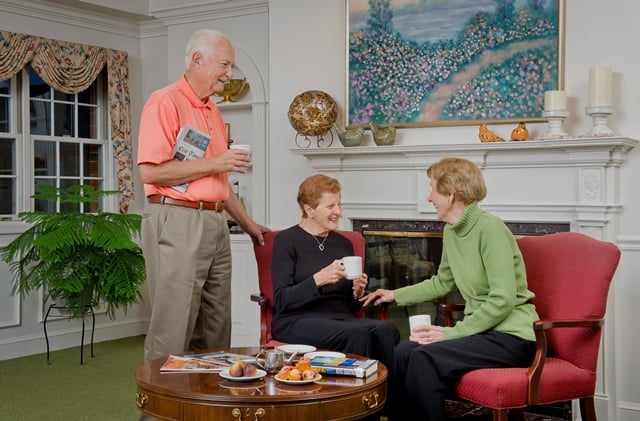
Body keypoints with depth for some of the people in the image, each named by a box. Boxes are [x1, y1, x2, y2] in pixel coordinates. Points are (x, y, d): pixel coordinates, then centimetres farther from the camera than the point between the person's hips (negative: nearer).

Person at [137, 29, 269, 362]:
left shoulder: (213, 112, 19)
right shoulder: (164, 102, -7)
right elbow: (150, 171, -17)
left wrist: (246, 222, 23)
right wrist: (213, 163, -14)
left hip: (215, 224, 8)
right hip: (177, 223, -8)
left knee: (215, 331, 11)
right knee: (173, 332, -4)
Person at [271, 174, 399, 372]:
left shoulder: (344, 244, 16)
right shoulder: (286, 240, 1)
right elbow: (281, 300, -9)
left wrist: (357, 294, -3)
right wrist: (318, 279, -23)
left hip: (341, 318, 5)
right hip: (296, 320, -5)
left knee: (386, 330, -28)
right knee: (358, 333, -34)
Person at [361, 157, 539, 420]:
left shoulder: (489, 228, -18)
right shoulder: (451, 231, 8)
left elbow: (503, 300, -23)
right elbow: (442, 283, 25)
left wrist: (452, 333, -21)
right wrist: (396, 295, 25)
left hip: (511, 335, -8)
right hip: (482, 329, 8)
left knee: (425, 358, -25)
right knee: (403, 353, -11)